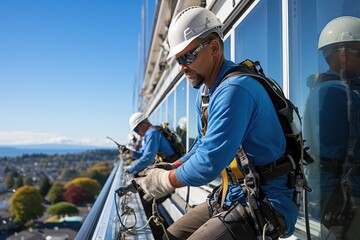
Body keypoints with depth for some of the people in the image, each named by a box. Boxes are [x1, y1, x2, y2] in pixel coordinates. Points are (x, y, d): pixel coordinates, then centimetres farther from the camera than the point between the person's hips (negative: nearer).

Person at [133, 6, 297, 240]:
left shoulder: (234, 89, -24)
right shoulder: (207, 90, 8)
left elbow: (208, 164, -27)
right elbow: (203, 146, 18)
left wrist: (163, 181, -10)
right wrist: (166, 169, 4)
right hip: (235, 194, 9)